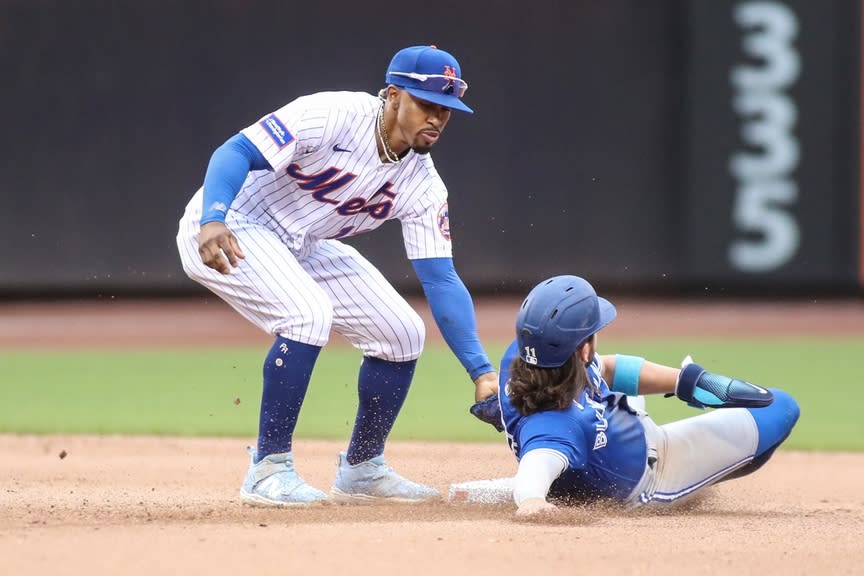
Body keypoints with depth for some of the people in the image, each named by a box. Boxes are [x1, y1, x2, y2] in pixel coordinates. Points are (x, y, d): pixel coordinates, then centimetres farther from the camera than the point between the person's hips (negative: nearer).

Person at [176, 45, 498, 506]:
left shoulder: (421, 185, -7)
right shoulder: (331, 116, -26)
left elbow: (441, 280, -9)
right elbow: (237, 152, -29)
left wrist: (481, 371, -19)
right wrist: (213, 221, -47)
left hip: (303, 247, 8)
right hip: (226, 231, -8)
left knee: (401, 333, 1)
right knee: (308, 312, -31)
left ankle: (362, 469, 19)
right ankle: (268, 469, -20)